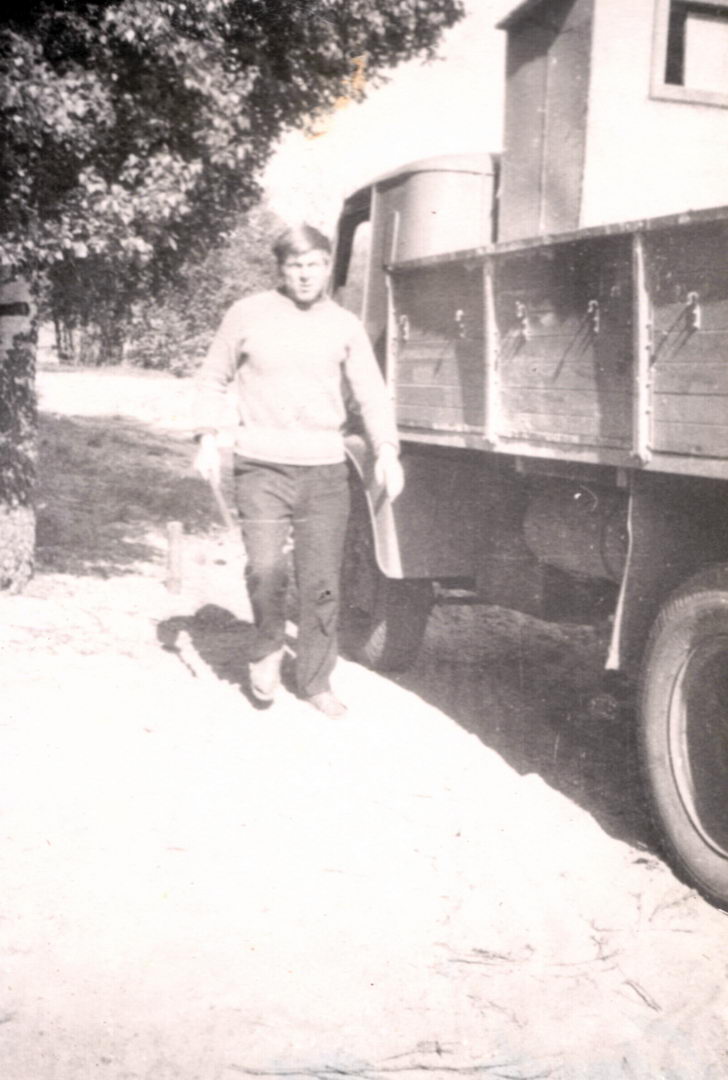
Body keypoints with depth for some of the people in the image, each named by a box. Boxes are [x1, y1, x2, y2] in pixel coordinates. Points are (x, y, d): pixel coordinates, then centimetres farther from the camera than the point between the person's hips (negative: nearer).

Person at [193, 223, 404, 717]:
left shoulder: (345, 326, 7)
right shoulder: (248, 314, 4)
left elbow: (372, 393, 2)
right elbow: (213, 379, 12)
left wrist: (387, 451, -12)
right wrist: (208, 438, 2)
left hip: (325, 470, 2)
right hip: (262, 466, -2)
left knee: (322, 582, 5)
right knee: (266, 568, -16)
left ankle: (316, 681, 20)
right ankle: (268, 648, 13)